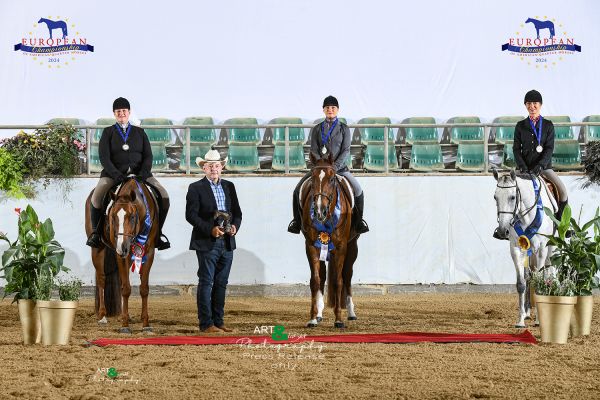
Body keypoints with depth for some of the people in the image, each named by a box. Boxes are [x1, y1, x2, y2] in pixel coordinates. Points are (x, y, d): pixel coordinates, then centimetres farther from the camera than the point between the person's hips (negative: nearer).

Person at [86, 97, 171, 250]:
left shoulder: (139, 132, 17)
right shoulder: (108, 132, 10)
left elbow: (148, 156, 8)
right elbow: (104, 157, -2)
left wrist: (143, 173, -12)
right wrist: (116, 174, -19)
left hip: (139, 173, 2)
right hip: (113, 173, -2)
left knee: (163, 196, -20)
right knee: (97, 197, -33)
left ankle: (157, 232, -1)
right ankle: (96, 231, -9)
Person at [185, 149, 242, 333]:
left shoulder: (229, 186, 13)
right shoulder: (196, 188, -3)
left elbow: (237, 212, 15)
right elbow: (191, 215, -10)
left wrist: (234, 226, -7)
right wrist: (210, 229, -20)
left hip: (227, 243, 5)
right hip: (206, 242, -5)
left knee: (221, 284, 9)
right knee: (206, 283, -3)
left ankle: (218, 321, 15)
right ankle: (206, 323, -1)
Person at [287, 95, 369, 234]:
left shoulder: (344, 129, 3)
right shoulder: (317, 129, 7)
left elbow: (346, 150, -4)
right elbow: (314, 150, 1)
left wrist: (335, 166, -18)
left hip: (339, 167, -1)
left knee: (358, 190, -16)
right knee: (298, 190, -12)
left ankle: (358, 220, 3)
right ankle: (297, 220, 3)